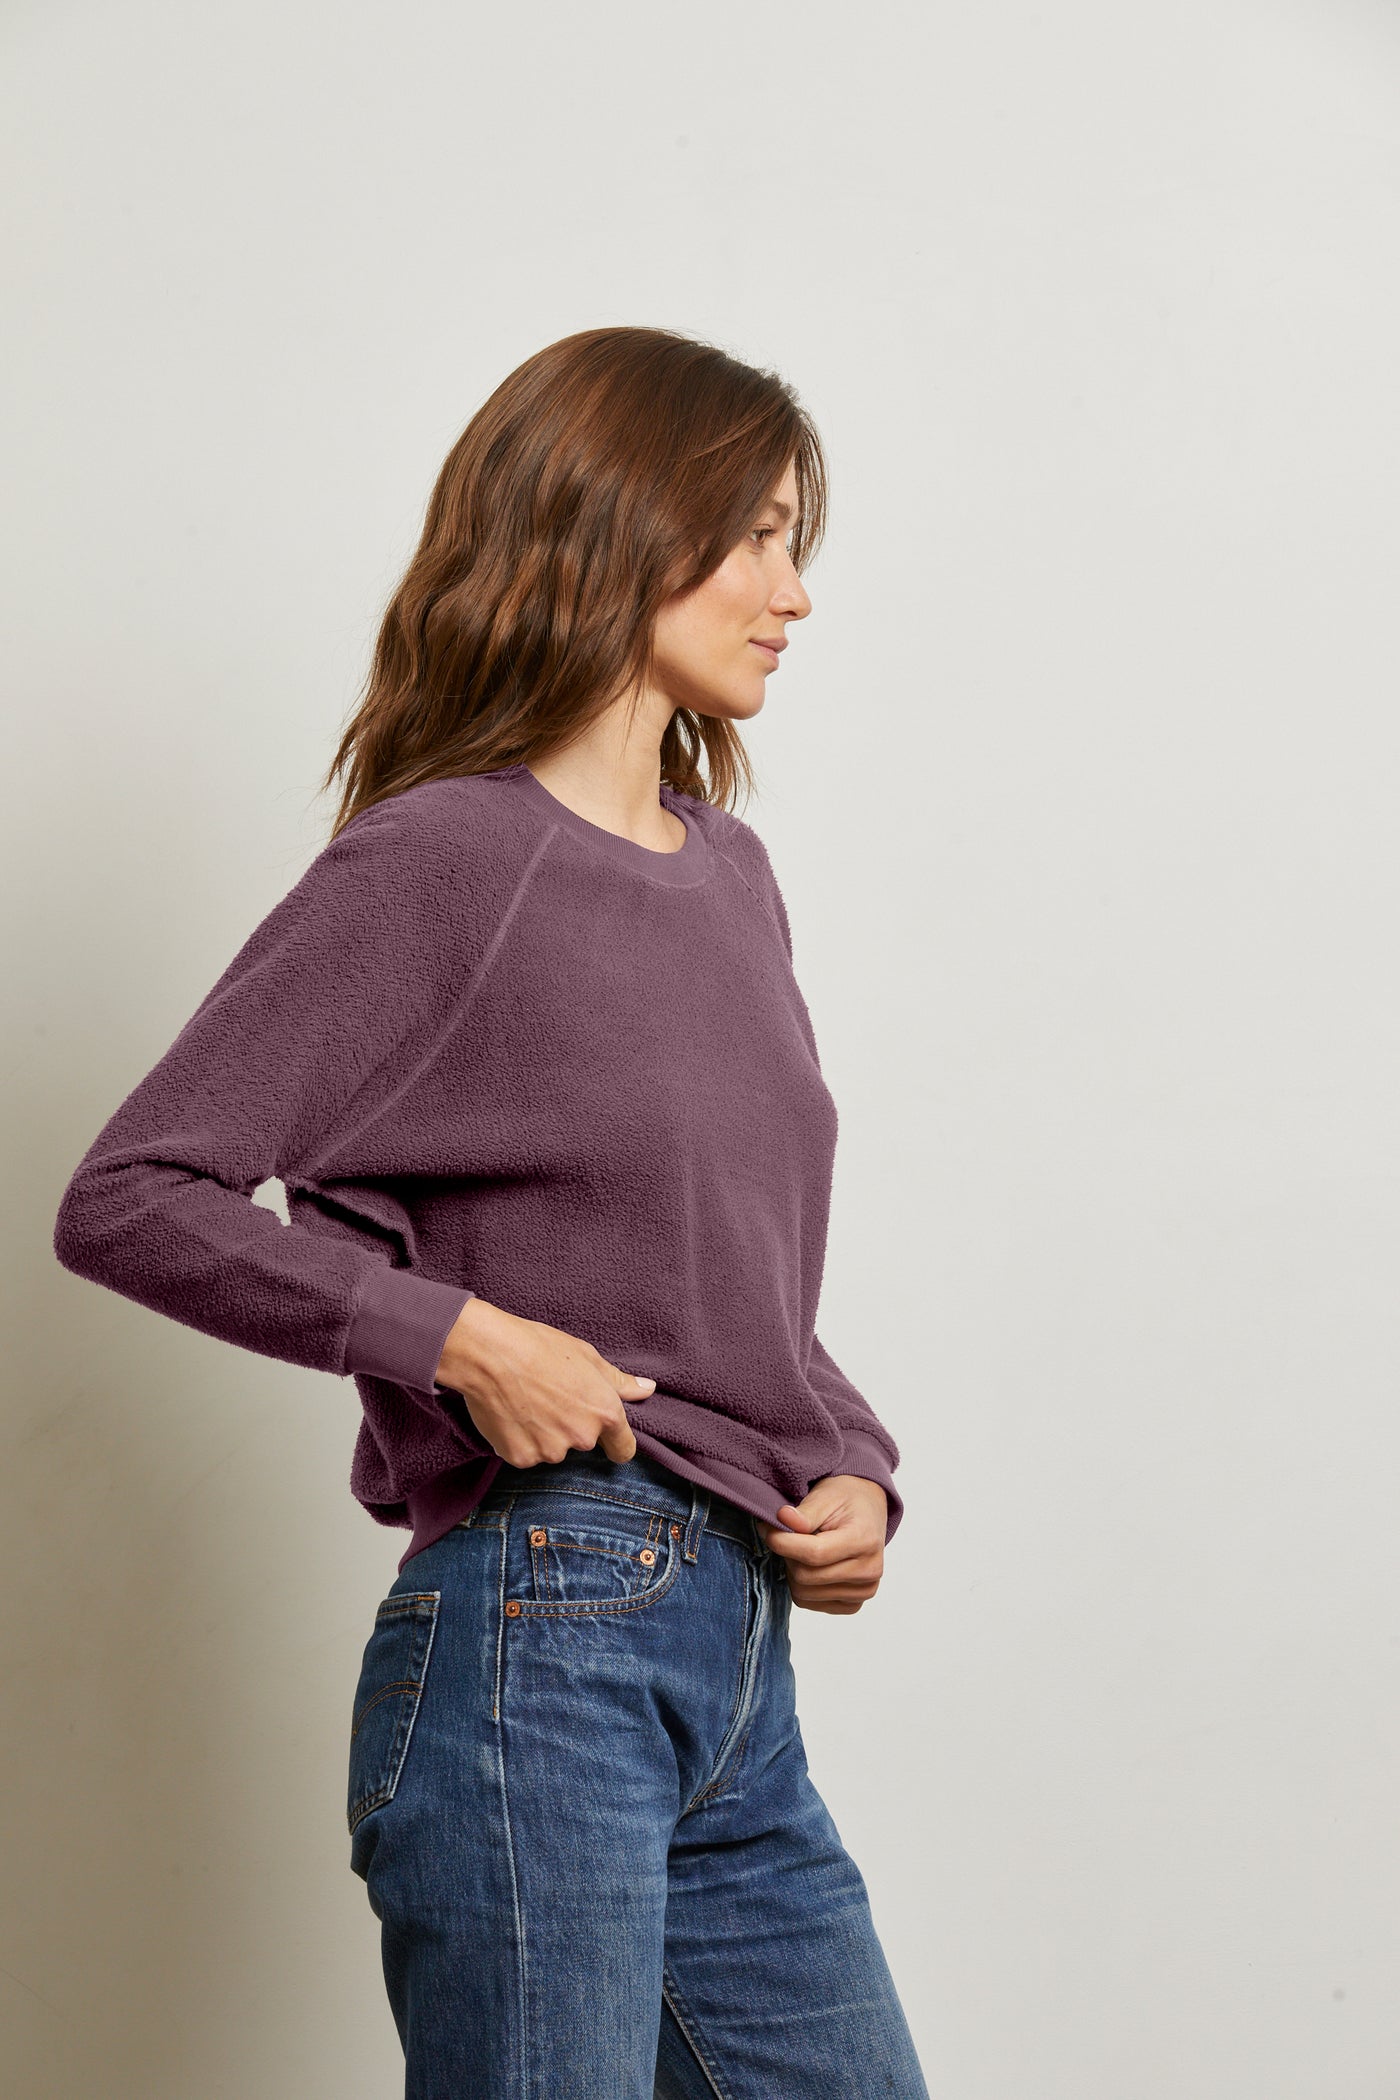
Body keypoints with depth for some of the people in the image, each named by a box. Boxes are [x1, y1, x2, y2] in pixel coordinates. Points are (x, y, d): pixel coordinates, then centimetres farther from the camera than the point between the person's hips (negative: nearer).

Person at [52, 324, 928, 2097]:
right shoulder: (436, 861, -9)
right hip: (535, 1645, -7)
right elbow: (127, 1198, -11)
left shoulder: (731, 871, 14)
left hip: (744, 1674, 8)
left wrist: (852, 1479, 5)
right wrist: (450, 1331, -17)